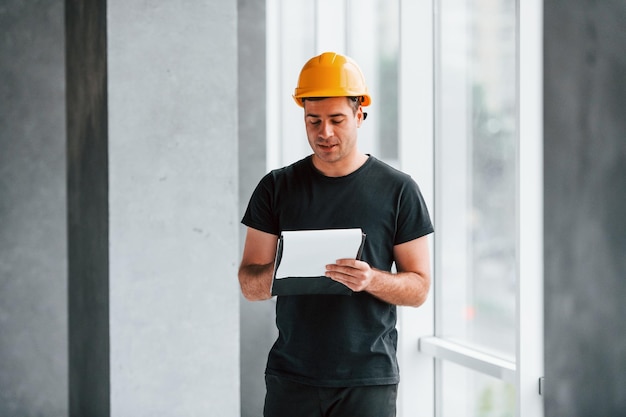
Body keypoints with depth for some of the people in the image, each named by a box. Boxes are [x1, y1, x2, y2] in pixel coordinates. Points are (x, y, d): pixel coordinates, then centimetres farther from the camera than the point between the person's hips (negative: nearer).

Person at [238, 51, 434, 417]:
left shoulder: (399, 190, 3)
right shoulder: (277, 188, 7)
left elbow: (420, 287, 2)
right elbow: (249, 285, 7)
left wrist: (371, 280, -17)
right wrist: (278, 272, -15)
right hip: (291, 377, 1)